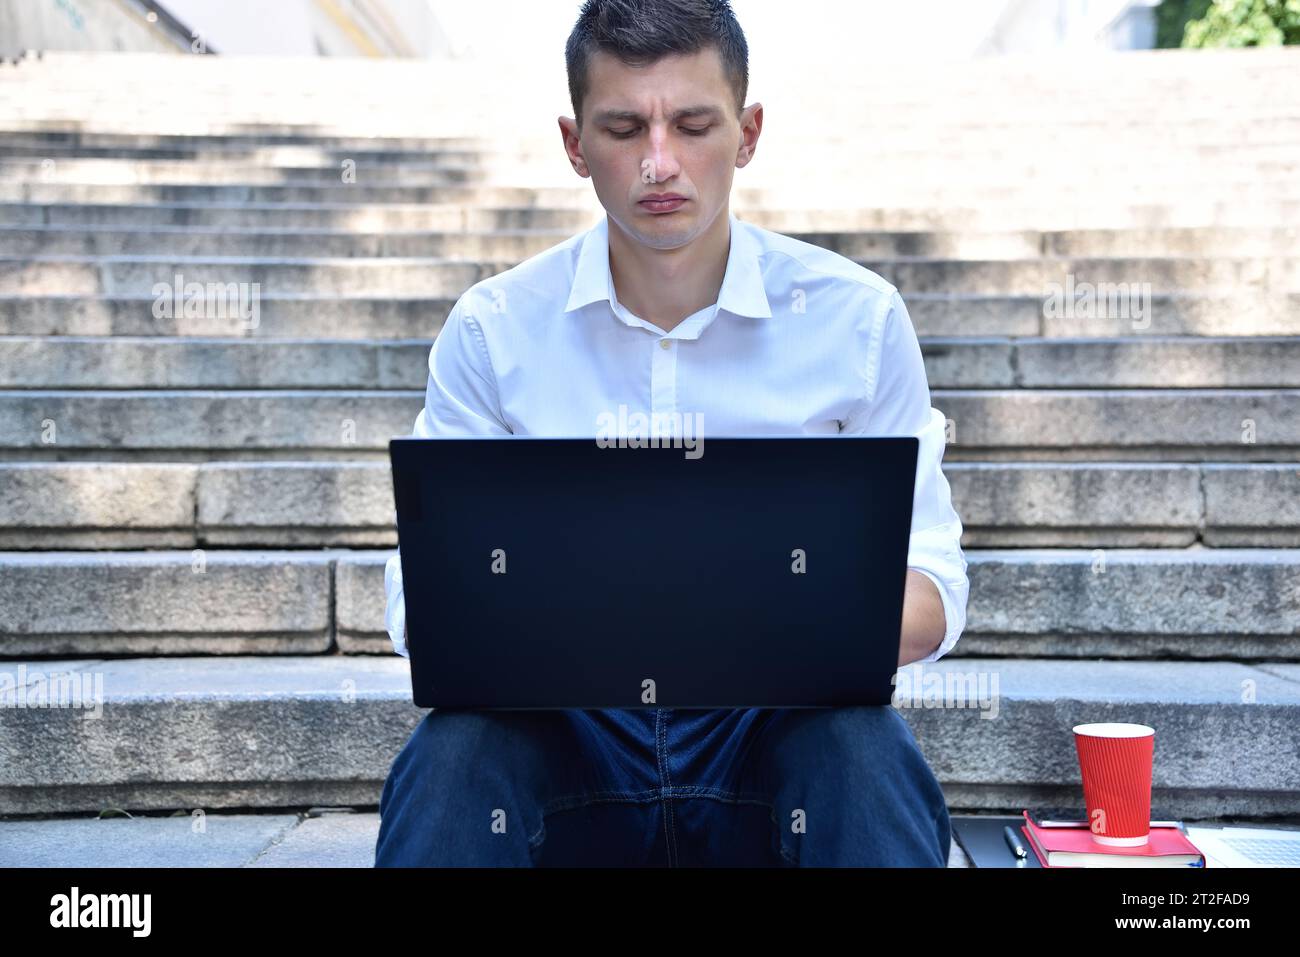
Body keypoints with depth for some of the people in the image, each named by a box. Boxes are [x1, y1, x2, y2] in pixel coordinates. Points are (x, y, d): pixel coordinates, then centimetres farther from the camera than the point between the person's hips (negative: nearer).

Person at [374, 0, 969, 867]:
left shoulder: (856, 318, -1)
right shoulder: (491, 330, 0)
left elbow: (930, 588, 0)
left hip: (775, 718, 0)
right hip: (566, 725, 0)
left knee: (868, 755, -32)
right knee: (451, 756, -30)